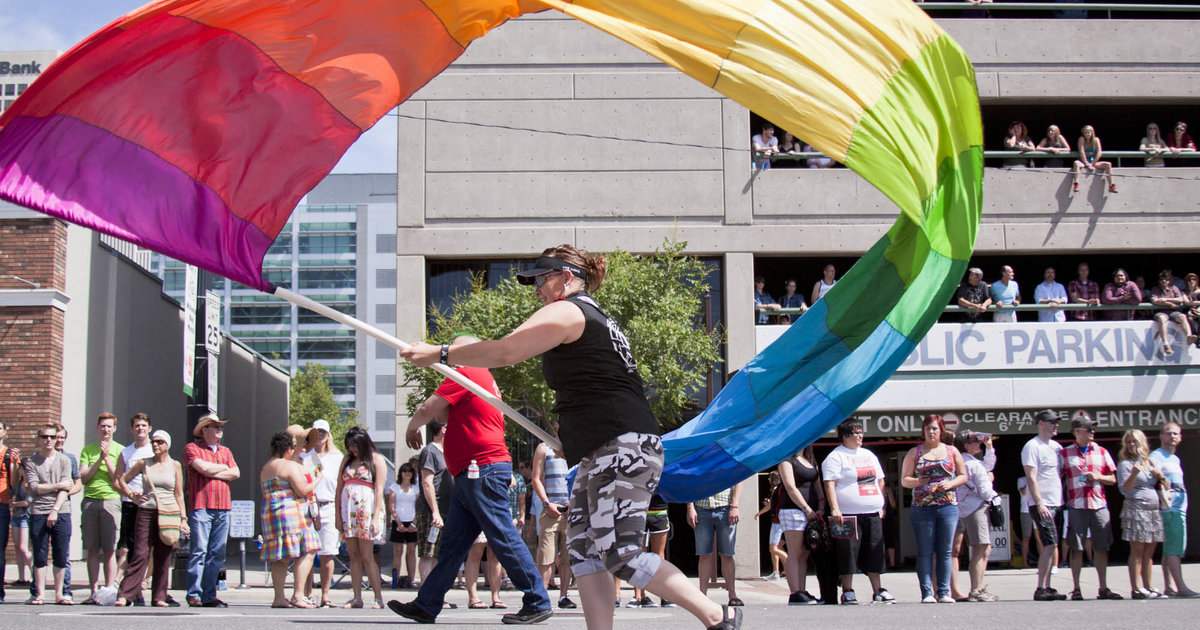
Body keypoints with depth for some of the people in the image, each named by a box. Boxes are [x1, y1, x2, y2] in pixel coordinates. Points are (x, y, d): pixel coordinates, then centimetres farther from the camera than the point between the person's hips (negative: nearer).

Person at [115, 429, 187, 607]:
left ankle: (159, 597, 9)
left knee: (163, 559, 2)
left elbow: (179, 494, 10)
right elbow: (122, 480, 16)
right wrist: (132, 495, 2)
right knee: (140, 555, -9)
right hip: (146, 513, -1)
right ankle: (125, 595, -10)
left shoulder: (175, 466, 8)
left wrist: (183, 518, 4)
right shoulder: (143, 464, 7)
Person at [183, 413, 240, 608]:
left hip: (222, 507, 5)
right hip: (200, 506, -5)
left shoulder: (225, 452, 22)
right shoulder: (192, 448, 4)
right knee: (199, 550, -10)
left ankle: (209, 596, 5)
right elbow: (203, 468, -12)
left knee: (217, 553, 2)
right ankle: (194, 594, -8)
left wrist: (212, 473, -4)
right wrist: (223, 468, 5)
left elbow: (235, 473, 8)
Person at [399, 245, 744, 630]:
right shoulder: (595, 318, 26)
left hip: (621, 448, -11)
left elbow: (503, 353, -12)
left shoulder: (566, 311, -4)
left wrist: (438, 354, -4)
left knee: (621, 556, -14)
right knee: (582, 548, 5)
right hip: (604, 453, 11)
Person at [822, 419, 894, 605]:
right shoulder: (836, 457, -2)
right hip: (848, 515, -6)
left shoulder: (869, 455, 20)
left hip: (872, 513, 6)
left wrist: (881, 504, 14)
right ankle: (847, 591, 1)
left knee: (874, 552, 7)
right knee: (848, 553, -5)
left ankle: (878, 590, 12)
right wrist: (835, 509, -21)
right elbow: (830, 484, -11)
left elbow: (881, 481, 25)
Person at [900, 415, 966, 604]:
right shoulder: (914, 452, 9)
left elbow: (963, 475, 13)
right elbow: (904, 480, 7)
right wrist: (917, 482, -14)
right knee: (925, 551, -3)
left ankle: (944, 592, 5)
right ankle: (927, 593, -3)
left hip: (948, 506, 1)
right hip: (922, 508, -1)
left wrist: (951, 483, -6)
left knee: (945, 551, 1)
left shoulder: (952, 451, 12)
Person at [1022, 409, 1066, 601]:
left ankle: (1046, 587, 11)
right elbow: (1031, 477, -14)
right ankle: (1041, 589, -14)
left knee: (1050, 546, 8)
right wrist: (1039, 504, -20)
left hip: (1056, 504, 8)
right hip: (1042, 505, -8)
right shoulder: (1032, 446, -8)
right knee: (1050, 544, -15)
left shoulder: (1057, 446, 16)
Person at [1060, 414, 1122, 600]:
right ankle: (1076, 589, 3)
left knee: (1101, 548, 3)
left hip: (1099, 505, 2)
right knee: (1076, 548, -2)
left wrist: (1098, 476, -7)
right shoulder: (1065, 453, 5)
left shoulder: (1101, 452, 12)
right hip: (1076, 506, -2)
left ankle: (1103, 588, 10)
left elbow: (1113, 479, 12)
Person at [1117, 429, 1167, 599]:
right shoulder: (1125, 464, 0)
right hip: (1135, 509, -6)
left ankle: (1148, 587, 11)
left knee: (1149, 552, 7)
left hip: (1154, 509, 6)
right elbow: (1124, 489, -9)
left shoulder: (1152, 463, 17)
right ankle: (1136, 589, -9)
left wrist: (1160, 475, 1)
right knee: (1137, 551, -8)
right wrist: (1134, 474, -24)